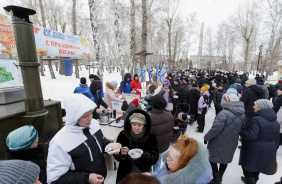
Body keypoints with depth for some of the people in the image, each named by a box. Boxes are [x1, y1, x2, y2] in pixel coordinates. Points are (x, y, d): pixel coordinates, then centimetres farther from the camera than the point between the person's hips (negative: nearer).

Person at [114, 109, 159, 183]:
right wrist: (121, 153, -28)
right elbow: (116, 156, -7)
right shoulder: (123, 134, -14)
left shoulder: (150, 137, -15)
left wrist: (143, 155, -28)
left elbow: (155, 158, -12)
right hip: (125, 172, 1)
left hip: (143, 171, 0)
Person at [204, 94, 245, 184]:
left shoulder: (224, 113, -26)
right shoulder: (243, 114, 1)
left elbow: (215, 129, -28)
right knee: (225, 159, 26)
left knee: (212, 159, 13)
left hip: (219, 143, -7)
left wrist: (206, 137, -13)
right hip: (231, 144, 8)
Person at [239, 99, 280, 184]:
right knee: (257, 164, 27)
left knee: (247, 163, 16)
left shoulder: (256, 120, -25)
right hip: (269, 151, 7)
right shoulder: (275, 122, 1)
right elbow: (276, 139, 9)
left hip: (253, 149, -7)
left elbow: (251, 136, -29)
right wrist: (273, 150, 22)